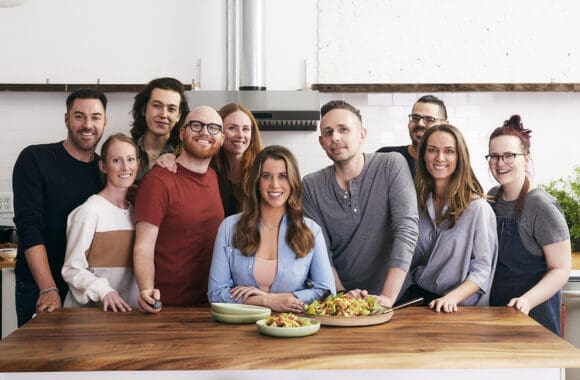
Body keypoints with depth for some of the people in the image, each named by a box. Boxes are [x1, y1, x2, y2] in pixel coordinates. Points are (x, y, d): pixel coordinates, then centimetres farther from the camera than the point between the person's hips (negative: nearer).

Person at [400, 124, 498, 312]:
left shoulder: (478, 207, -6)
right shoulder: (417, 202, 10)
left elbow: (482, 268, -7)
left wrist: (453, 297, -21)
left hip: (460, 307, -4)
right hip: (416, 299, 4)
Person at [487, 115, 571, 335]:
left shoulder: (542, 207, -18)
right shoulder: (492, 197, 3)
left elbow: (561, 269, -17)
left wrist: (528, 301, -30)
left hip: (533, 314, -6)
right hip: (494, 307, 6)